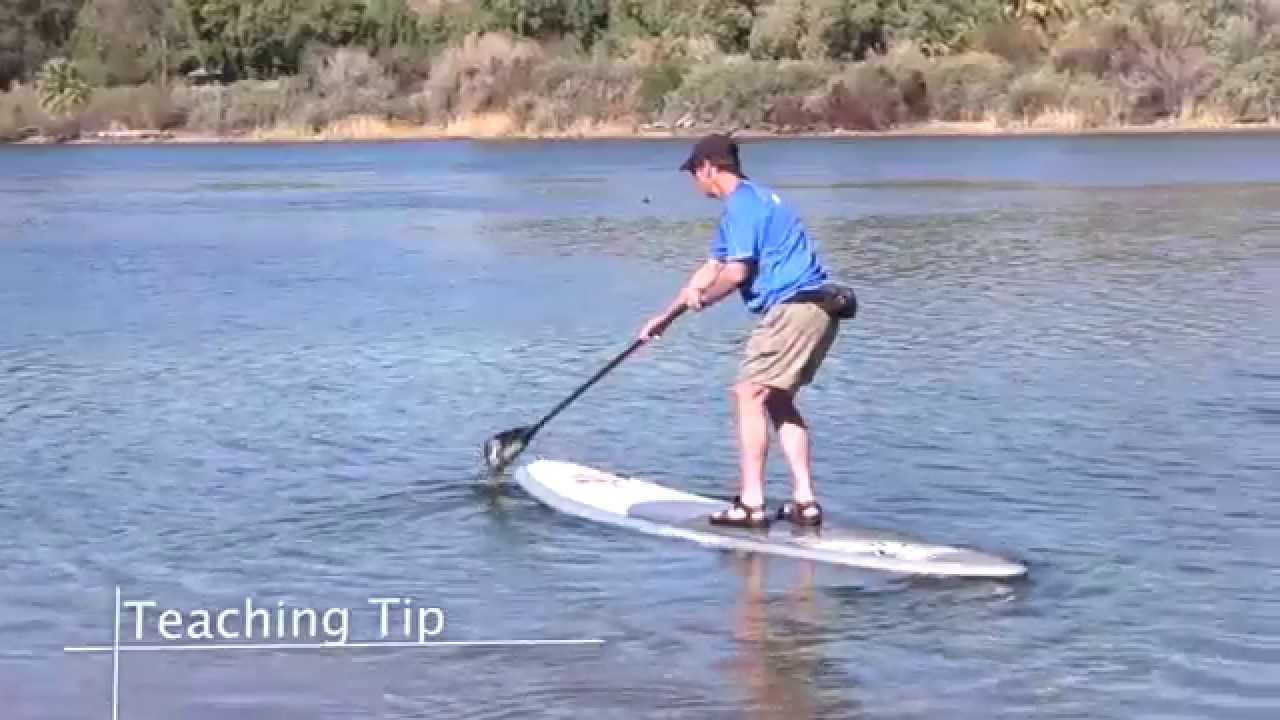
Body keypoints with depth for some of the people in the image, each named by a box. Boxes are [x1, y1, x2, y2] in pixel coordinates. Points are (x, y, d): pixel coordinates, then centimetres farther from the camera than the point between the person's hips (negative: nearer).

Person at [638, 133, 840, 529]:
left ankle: (751, 503, -10)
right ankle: (804, 500, 12)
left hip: (793, 307, -10)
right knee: (777, 400, 15)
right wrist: (666, 316, 31)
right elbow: (712, 268, 28)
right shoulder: (749, 200, 23)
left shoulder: (741, 203, -10)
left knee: (749, 393, -8)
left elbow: (736, 272, -18)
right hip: (815, 309, 10)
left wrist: (701, 299, 2)